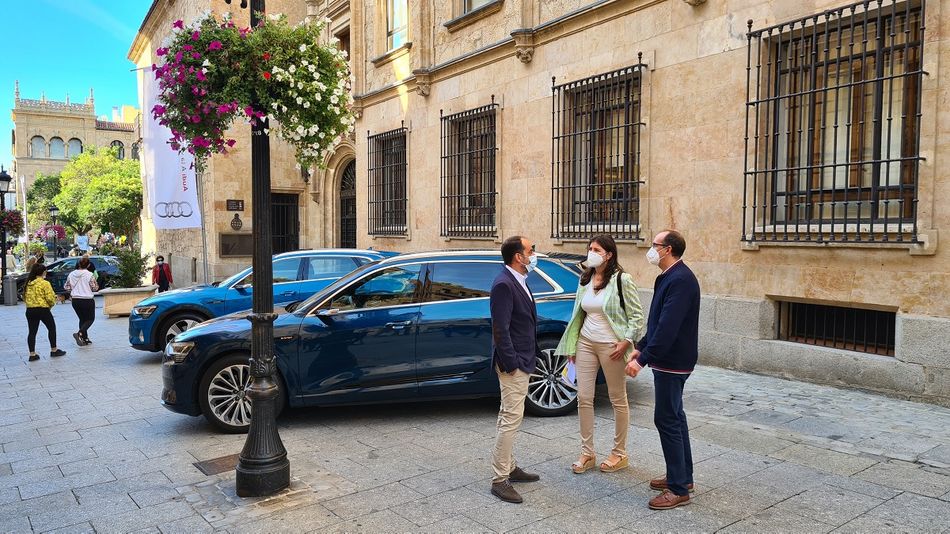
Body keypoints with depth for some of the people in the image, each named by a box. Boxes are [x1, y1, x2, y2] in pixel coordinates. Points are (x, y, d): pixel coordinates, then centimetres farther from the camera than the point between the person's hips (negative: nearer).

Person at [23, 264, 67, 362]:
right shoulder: (45, 283, -11)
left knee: (32, 332, 8)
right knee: (52, 328, 13)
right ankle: (54, 350, 19)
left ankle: (32, 354, 7)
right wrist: (51, 304, 5)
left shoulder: (28, 284, 7)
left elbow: (25, 297, 11)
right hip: (43, 309, -6)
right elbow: (50, 298, -15)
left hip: (30, 310, 6)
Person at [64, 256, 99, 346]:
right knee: (90, 319, 10)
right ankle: (80, 333, -14)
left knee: (82, 319, 19)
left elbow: (67, 287, 5)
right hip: (87, 301, -5)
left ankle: (85, 338, 19)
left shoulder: (71, 274, 0)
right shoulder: (89, 275, -14)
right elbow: (95, 288, -9)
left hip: (75, 301, 5)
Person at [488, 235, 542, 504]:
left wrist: (529, 357, 16)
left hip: (522, 361, 10)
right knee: (511, 418, -6)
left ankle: (509, 467, 29)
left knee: (509, 416, 17)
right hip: (514, 362, -10)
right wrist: (511, 363, -21)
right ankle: (499, 480, 2)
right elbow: (500, 328, -22)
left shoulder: (518, 281, 11)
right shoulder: (503, 284, -20)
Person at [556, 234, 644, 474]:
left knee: (618, 400, 8)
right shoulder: (585, 280, 9)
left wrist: (626, 342, -17)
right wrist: (572, 345, 13)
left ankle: (619, 454, 22)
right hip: (585, 343, 6)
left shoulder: (622, 280, -9)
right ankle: (587, 453, 20)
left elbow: (637, 315, -8)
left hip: (610, 346, -6)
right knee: (583, 398, 6)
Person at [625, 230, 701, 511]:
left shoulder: (680, 280, -21)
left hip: (672, 363, -11)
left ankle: (678, 489, 2)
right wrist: (641, 347, 20)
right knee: (674, 416, 17)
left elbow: (667, 327, -28)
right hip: (669, 361, 11)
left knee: (667, 419, -6)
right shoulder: (669, 277, 12)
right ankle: (683, 476, 30)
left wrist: (643, 359, -27)